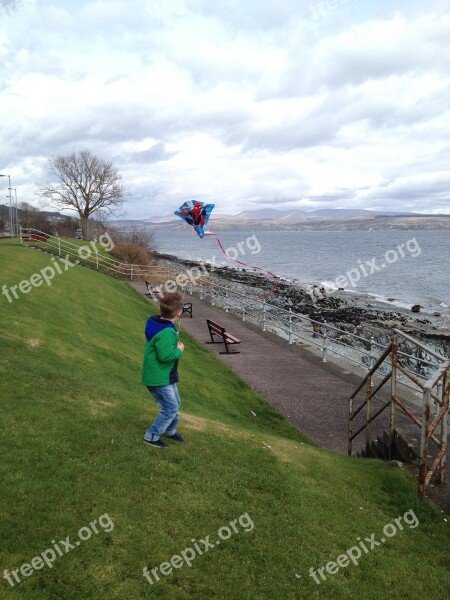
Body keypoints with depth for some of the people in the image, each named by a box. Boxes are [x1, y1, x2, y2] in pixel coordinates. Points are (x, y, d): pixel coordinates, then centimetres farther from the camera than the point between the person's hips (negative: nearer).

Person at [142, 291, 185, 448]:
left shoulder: (158, 323, 2)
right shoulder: (166, 332, -30)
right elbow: (166, 355, -33)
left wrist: (175, 346, 3)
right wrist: (179, 350, -17)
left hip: (165, 376, 10)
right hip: (159, 378, -10)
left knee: (175, 404, 22)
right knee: (171, 408, 1)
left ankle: (170, 430, 41)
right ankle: (151, 436, 14)